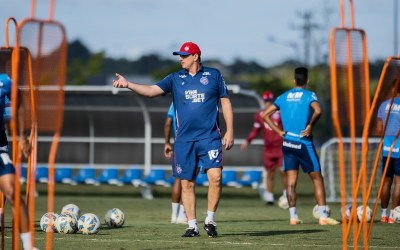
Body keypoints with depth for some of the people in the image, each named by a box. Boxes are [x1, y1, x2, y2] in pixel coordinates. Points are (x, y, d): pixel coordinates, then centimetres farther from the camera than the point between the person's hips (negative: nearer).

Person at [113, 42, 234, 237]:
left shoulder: (213, 75, 5)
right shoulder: (175, 78, 8)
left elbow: (225, 102, 9)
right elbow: (151, 90, -3)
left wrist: (229, 131, 3)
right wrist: (128, 84, -17)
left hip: (209, 137, -2)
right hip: (184, 139, 2)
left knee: (215, 177, -15)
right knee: (187, 183, 3)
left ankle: (210, 220, 1)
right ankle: (192, 226, 11)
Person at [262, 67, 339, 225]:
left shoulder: (284, 97, 9)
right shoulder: (309, 95, -4)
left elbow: (265, 114, 8)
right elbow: (317, 111, -25)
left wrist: (279, 132, 6)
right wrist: (309, 127, -11)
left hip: (287, 143, 4)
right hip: (304, 143, -4)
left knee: (291, 181, 6)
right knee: (317, 178, 2)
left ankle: (293, 217, 3)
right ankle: (323, 216, -3)